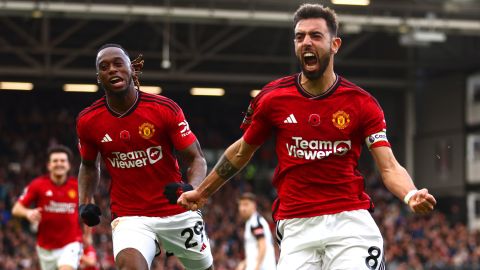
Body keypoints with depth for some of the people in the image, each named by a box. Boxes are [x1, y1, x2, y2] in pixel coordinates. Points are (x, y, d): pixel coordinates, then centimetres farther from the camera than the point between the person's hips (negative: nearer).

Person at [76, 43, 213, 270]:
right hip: (129, 216, -1)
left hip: (177, 212, 1)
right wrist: (84, 204, -1)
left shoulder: (164, 109, -12)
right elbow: (88, 165, 16)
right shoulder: (88, 121, -4)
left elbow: (196, 159, -7)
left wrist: (190, 189, -28)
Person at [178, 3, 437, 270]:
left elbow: (389, 168, -4)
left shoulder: (362, 103, 0)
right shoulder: (272, 98, 3)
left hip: (350, 219, -1)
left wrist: (411, 195, -26)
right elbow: (242, 151, 20)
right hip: (296, 227, 1)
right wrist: (202, 192, 28)